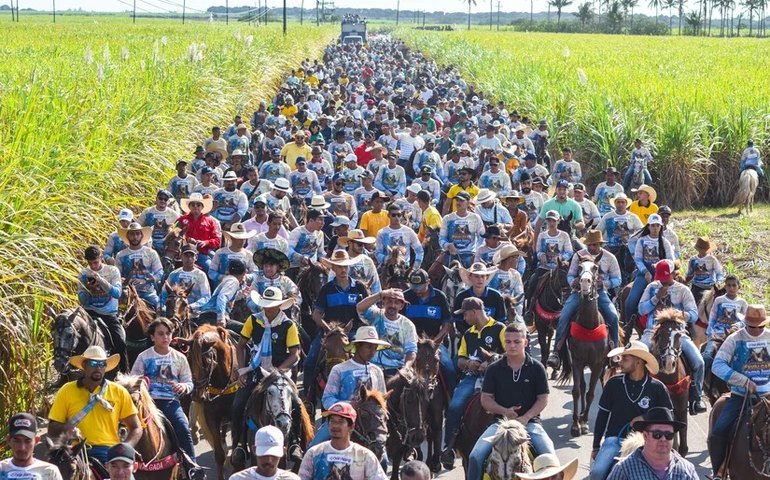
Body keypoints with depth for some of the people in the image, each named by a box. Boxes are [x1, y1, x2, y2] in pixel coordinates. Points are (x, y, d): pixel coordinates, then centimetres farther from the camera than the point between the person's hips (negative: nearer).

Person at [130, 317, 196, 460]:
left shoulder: (179, 358, 13)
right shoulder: (144, 357, 9)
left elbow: (189, 382, 15)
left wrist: (184, 386, -9)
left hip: (171, 401, 1)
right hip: (150, 400, -1)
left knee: (184, 429, -21)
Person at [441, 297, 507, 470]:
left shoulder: (499, 329, 3)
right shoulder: (468, 334, 23)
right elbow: (460, 360, 23)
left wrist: (492, 360, -17)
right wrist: (468, 363, -1)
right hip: (471, 377, 5)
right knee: (454, 406, -19)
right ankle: (448, 448, -15)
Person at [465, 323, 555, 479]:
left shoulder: (536, 368, 1)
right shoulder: (494, 368, 4)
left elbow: (543, 399, 0)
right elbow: (486, 399, 4)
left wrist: (526, 417, -15)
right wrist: (504, 411, -14)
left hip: (530, 421, -1)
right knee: (475, 456, -19)